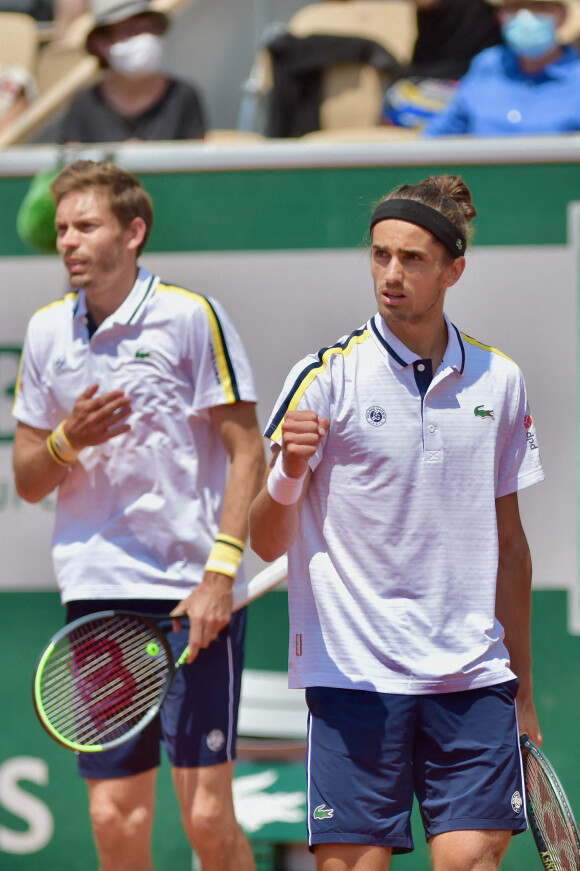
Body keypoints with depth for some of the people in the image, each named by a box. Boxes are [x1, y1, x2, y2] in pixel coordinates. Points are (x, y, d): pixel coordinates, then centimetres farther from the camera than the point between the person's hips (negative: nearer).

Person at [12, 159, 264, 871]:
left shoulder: (190, 318, -4)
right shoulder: (47, 331, 11)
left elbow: (246, 452, -4)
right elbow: (27, 481, 16)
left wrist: (220, 574, -13)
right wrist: (67, 440, -6)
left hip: (193, 597, -4)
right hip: (95, 598, 4)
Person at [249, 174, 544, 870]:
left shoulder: (498, 381, 9)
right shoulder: (327, 375, -2)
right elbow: (267, 543, -4)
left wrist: (522, 688, 19)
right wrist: (289, 473, -26)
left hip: (473, 681, 3)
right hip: (355, 675, -3)